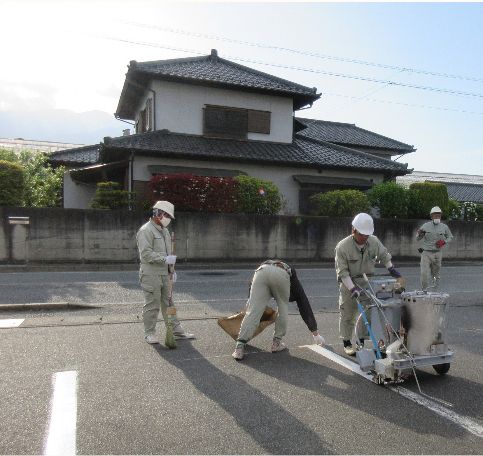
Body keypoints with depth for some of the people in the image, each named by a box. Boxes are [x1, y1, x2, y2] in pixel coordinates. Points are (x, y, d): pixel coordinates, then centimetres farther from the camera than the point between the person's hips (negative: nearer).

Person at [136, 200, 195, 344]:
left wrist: (172, 270, 19)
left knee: (168, 303, 12)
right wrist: (165, 259, -24)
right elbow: (145, 253, -21)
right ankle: (149, 333, 14)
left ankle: (177, 331, 19)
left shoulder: (165, 231, 17)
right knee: (152, 305, 1)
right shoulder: (146, 230, -12)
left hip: (164, 274, 8)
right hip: (150, 274, -8)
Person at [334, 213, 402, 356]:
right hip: (348, 283, -3)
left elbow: (384, 255, 15)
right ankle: (346, 343, 21)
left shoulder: (374, 241, -7)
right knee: (347, 314, 6)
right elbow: (342, 272, -20)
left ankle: (361, 340, 21)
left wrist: (391, 268, 6)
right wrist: (353, 288, -27)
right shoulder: (342, 247, -21)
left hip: (368, 282, 4)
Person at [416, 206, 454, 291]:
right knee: (424, 273, -11)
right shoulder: (425, 226, 1)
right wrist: (420, 234, -19)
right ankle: (424, 290, 0)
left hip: (437, 253, 2)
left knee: (435, 273, 12)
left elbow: (450, 237, 18)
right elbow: (417, 238, 5)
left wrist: (444, 242, -3)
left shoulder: (444, 227, 5)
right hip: (426, 253, -2)